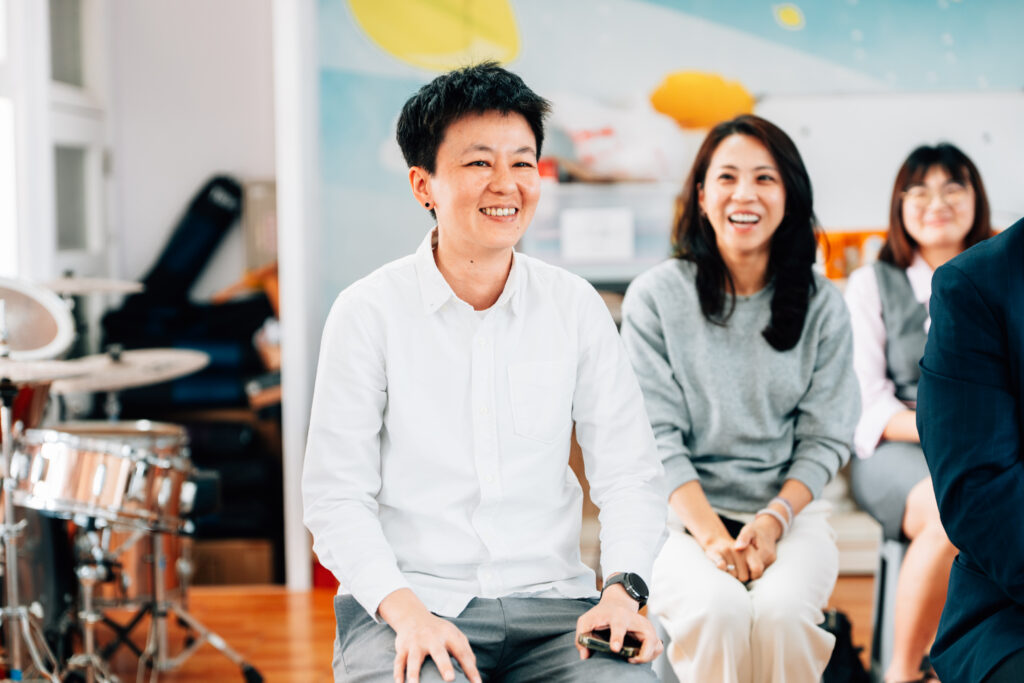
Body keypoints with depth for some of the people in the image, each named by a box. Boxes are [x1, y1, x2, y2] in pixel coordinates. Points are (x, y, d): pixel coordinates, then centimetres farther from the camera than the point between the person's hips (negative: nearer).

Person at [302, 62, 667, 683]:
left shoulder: (576, 307, 6)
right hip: (408, 603, -2)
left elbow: (629, 473, 6)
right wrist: (405, 610, -18)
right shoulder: (369, 313, -3)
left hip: (550, 604, 3)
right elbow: (337, 496, -3)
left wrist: (623, 587, -11)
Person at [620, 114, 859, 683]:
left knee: (780, 611, -29)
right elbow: (656, 437, -4)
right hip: (683, 515, -1)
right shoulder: (655, 297, 0)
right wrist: (711, 534, -16)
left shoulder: (822, 304, 6)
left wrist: (774, 519, -13)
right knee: (718, 608, -31)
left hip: (790, 508, 1)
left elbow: (826, 437, 4)